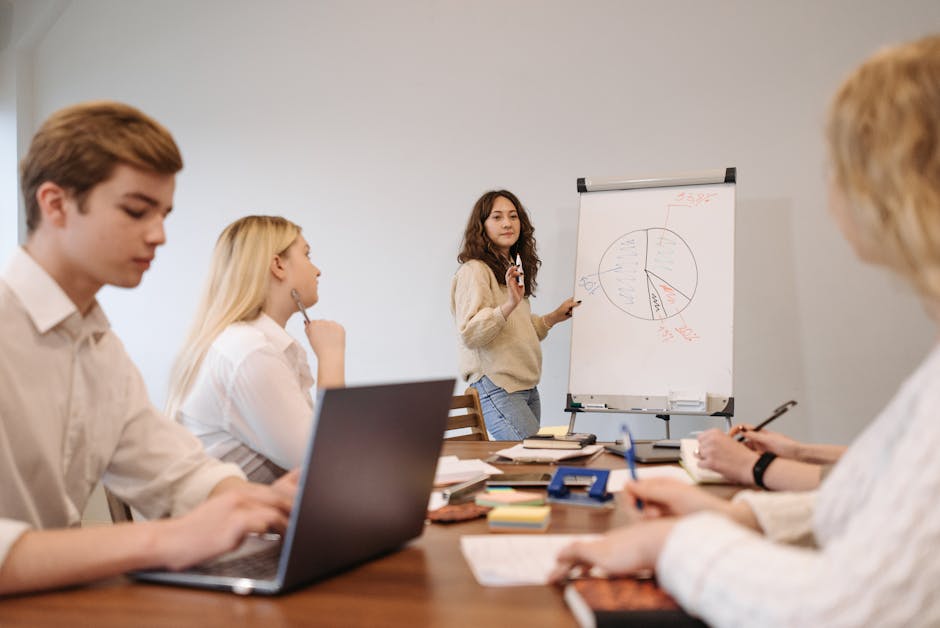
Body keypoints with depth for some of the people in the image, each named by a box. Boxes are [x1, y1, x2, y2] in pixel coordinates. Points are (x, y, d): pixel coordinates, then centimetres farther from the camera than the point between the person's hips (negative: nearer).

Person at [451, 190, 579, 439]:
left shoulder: (513, 269, 18)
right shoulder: (474, 271, -9)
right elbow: (469, 334, -20)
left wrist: (555, 317, 15)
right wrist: (509, 304, -30)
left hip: (527, 387, 9)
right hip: (496, 387, -9)